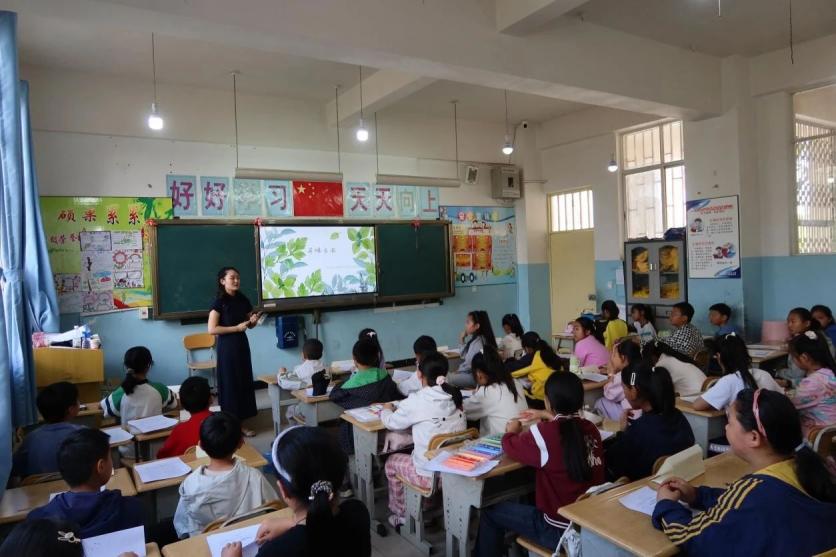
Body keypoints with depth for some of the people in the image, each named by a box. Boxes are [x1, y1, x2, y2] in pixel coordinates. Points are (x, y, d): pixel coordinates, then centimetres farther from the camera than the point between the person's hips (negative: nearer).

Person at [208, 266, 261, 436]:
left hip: (242, 344, 7)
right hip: (227, 347, -6)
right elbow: (212, 329, -18)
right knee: (230, 384, 0)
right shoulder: (219, 302, -12)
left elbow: (250, 324, 16)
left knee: (244, 382, 9)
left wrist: (253, 320, -7)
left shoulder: (243, 300, 6)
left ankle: (240, 422, 20)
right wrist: (237, 327, -19)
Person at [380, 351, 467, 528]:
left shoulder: (416, 401, -16)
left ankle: (401, 516, 34)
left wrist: (386, 410, 23)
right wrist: (400, 407, 23)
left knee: (392, 462, 23)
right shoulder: (455, 396, -1)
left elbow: (391, 423, 1)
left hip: (432, 474, -5)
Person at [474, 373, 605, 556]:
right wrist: (548, 417, 33)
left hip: (561, 530, -7)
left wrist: (513, 431, 16)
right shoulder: (590, 428, -4)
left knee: (490, 512, 10)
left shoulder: (545, 433, -22)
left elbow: (511, 446, -4)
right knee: (528, 503, 31)